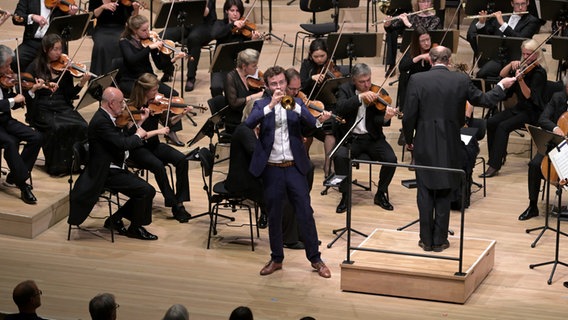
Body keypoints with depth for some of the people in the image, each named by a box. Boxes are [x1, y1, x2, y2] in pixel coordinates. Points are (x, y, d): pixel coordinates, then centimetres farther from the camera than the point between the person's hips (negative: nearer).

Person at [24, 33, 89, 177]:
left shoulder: (64, 67, 9)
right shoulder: (35, 67, 1)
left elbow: (69, 95, 7)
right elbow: (25, 93, -3)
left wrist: (81, 83, -9)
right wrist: (35, 87, -23)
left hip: (62, 106, 3)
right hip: (42, 109, -3)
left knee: (81, 126, -26)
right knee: (57, 127, -33)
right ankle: (56, 166, -17)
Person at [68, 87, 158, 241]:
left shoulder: (105, 118, 10)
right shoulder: (101, 121, -22)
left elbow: (123, 140, 15)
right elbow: (123, 144, -29)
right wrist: (138, 135, -11)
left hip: (114, 169, 10)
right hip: (107, 173, -10)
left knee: (146, 191, 7)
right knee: (146, 190, -17)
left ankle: (115, 220, 17)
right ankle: (135, 228, 1)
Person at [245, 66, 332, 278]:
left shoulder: (296, 103, 7)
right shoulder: (262, 105, 3)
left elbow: (310, 121, -9)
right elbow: (249, 123, -16)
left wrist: (320, 120, -31)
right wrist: (270, 105, -24)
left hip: (294, 167, 0)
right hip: (271, 169, 0)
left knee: (305, 213, -1)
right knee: (274, 216, 8)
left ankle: (315, 259, 8)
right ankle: (276, 259, 21)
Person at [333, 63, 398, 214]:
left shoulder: (380, 93, 1)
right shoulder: (345, 89, 0)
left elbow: (377, 121, -8)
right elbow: (340, 108, -19)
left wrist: (385, 118, -32)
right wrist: (360, 97, -30)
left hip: (372, 138, 1)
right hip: (350, 138, -1)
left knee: (391, 159, -23)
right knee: (340, 156, -31)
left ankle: (381, 194, 2)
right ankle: (345, 196, -12)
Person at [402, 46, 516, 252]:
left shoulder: (417, 80, -8)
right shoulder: (461, 80, -5)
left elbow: (409, 116, -9)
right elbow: (483, 100, 8)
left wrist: (409, 139, 8)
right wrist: (502, 86, 26)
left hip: (424, 145, -1)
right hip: (450, 146, 1)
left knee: (425, 193, 9)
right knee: (444, 193, 9)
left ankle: (426, 240, 11)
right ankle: (439, 240, 11)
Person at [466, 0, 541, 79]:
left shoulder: (532, 21, 2)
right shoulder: (502, 16, 17)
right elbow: (486, 34, 19)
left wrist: (503, 24, -18)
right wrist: (481, 23, -1)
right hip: (497, 58, 4)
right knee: (481, 74, -26)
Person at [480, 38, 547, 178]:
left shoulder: (539, 72, -13)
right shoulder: (522, 65, 7)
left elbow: (529, 96, -21)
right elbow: (502, 75, 6)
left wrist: (520, 79, -35)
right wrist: (511, 64, -10)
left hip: (532, 112, -7)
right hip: (519, 107, 7)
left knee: (503, 126, -27)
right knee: (491, 122, -13)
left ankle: (494, 165, -27)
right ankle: (498, 156, 2)